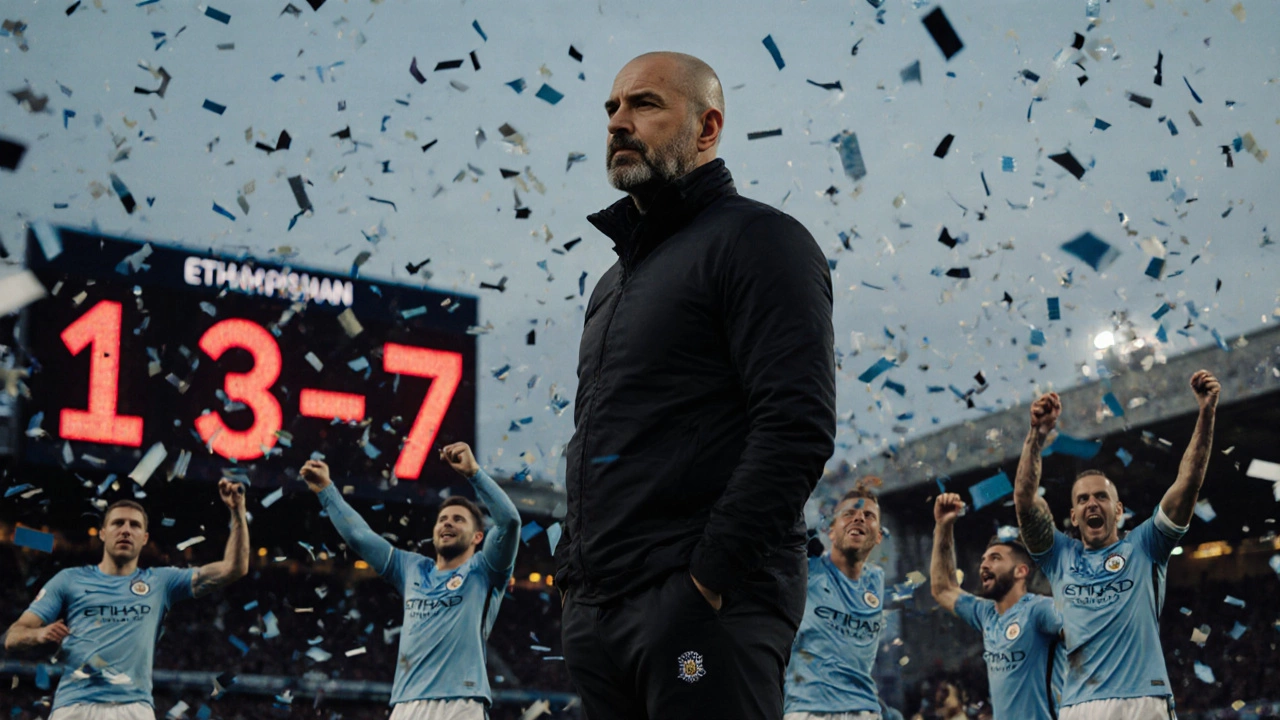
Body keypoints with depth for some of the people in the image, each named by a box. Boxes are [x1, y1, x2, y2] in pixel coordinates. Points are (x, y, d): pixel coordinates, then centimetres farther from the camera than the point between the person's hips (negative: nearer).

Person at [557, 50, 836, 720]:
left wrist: (711, 577, -19)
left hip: (705, 607, -8)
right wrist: (574, 573, 13)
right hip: (597, 612, 8)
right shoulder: (615, 281, 24)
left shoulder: (755, 238, -2)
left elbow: (798, 426, -14)